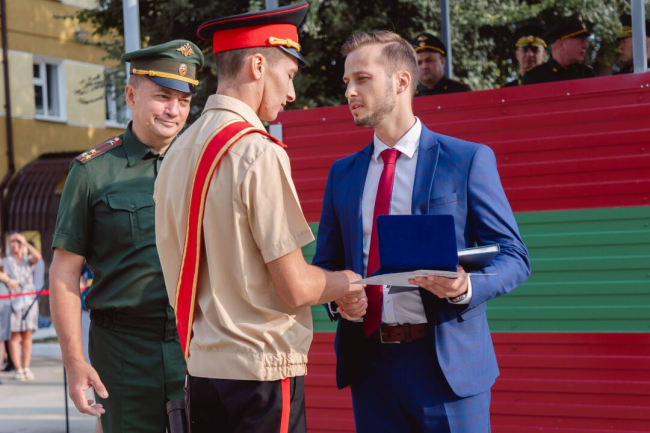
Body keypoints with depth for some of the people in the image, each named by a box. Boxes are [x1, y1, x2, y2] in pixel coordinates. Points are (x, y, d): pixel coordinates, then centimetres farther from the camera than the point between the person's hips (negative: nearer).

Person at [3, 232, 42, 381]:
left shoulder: (28, 261, 13)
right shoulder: (5, 262, 11)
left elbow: (37, 257, -7)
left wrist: (25, 242, -5)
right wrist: (8, 282, -14)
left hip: (28, 300, 2)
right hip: (12, 300, -2)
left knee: (27, 335, 1)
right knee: (14, 335, -7)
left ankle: (26, 368, 5)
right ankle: (19, 369, -7)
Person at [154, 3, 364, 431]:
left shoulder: (179, 150, 8)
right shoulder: (258, 152, -15)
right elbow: (295, 287, -16)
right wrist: (346, 284, 4)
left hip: (201, 366, 8)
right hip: (261, 371, -8)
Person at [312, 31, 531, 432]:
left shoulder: (468, 160, -1)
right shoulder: (343, 173, 12)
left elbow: (513, 257, -2)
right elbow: (326, 262, 17)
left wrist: (465, 288, -22)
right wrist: (336, 297, -6)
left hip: (447, 363, -4)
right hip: (370, 364, 4)